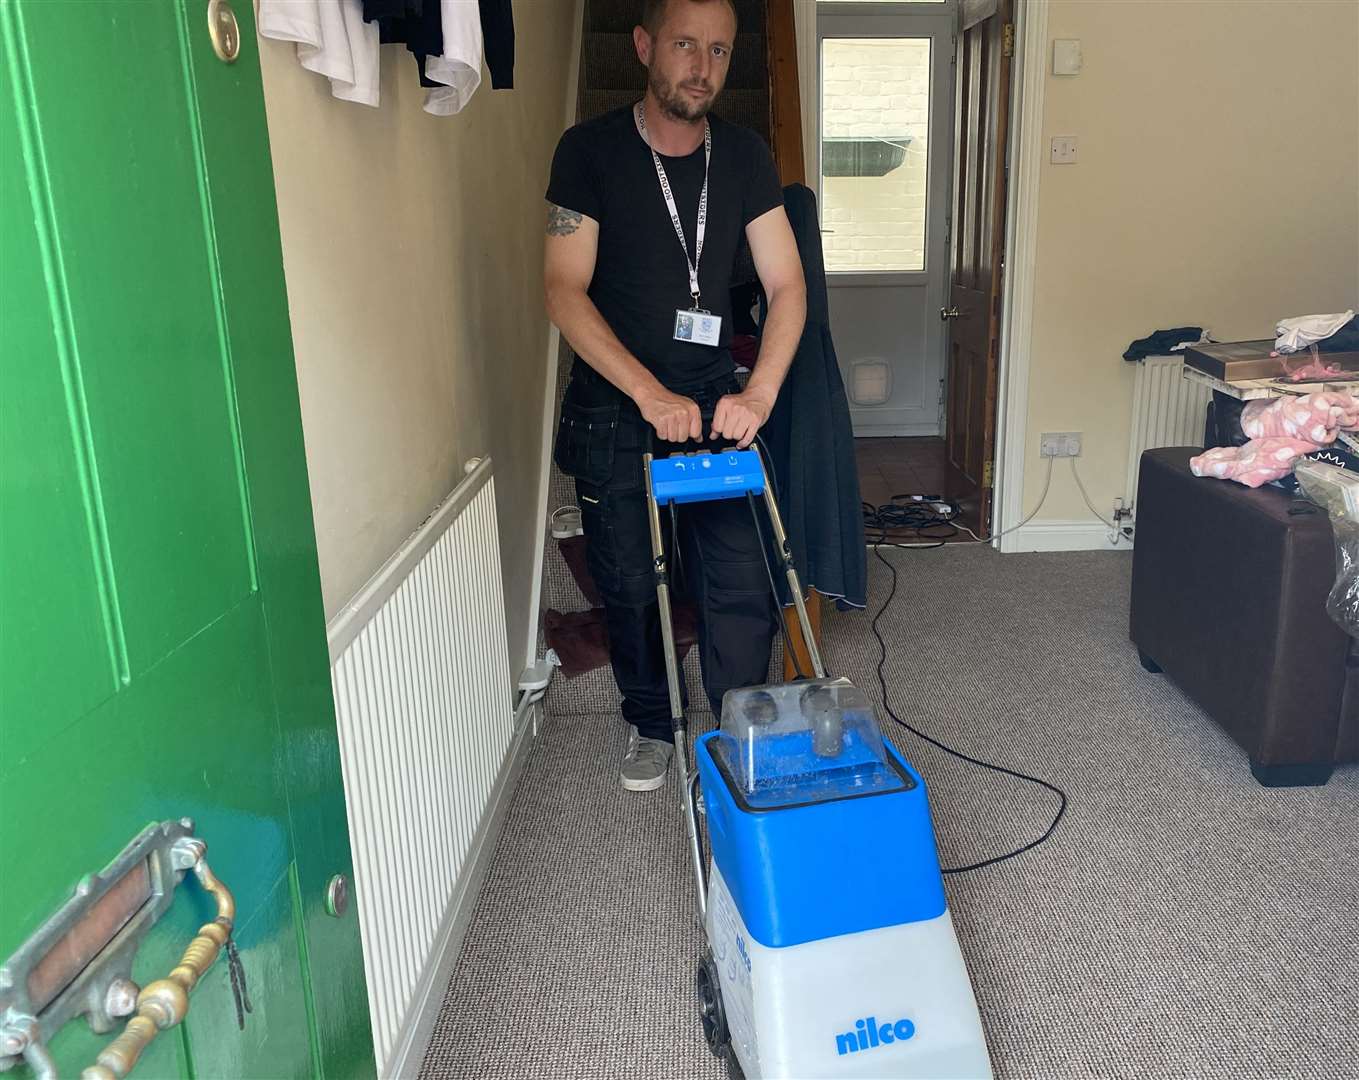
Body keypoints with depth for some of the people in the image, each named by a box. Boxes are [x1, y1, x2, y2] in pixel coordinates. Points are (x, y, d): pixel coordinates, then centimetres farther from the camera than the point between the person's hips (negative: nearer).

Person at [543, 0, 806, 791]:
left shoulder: (745, 156, 2)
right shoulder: (591, 150, -8)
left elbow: (787, 285, -2)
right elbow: (565, 290, -15)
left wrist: (759, 393, -18)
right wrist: (651, 394, -24)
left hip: (716, 402, 2)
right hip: (615, 407, -2)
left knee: (742, 588, -1)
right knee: (631, 584, 10)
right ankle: (650, 725, 32)